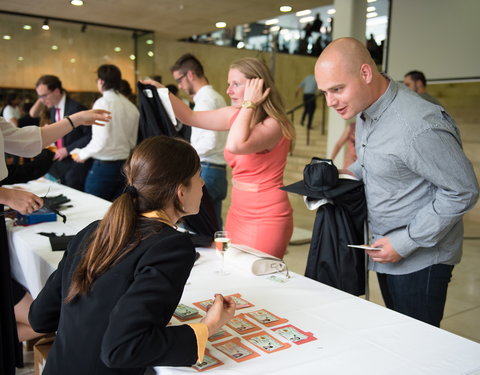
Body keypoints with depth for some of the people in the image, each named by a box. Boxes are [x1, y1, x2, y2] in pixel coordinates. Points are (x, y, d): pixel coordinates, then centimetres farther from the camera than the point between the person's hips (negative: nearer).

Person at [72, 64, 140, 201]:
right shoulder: (131, 106, 6)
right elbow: (133, 142, 10)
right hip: (125, 163, 7)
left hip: (104, 166, -6)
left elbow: (101, 140, -16)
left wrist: (83, 154, -1)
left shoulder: (103, 103, -12)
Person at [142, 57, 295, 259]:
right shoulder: (236, 115, 4)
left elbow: (235, 146, -38)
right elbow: (190, 117, 13)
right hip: (237, 213, 8)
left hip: (265, 219, -8)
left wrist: (249, 104, -25)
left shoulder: (273, 125, -20)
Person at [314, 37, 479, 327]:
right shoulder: (365, 111, 1)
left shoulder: (419, 126, -28)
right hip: (388, 251, 8)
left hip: (419, 261, -8)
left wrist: (405, 243, -19)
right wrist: (351, 173, 1)